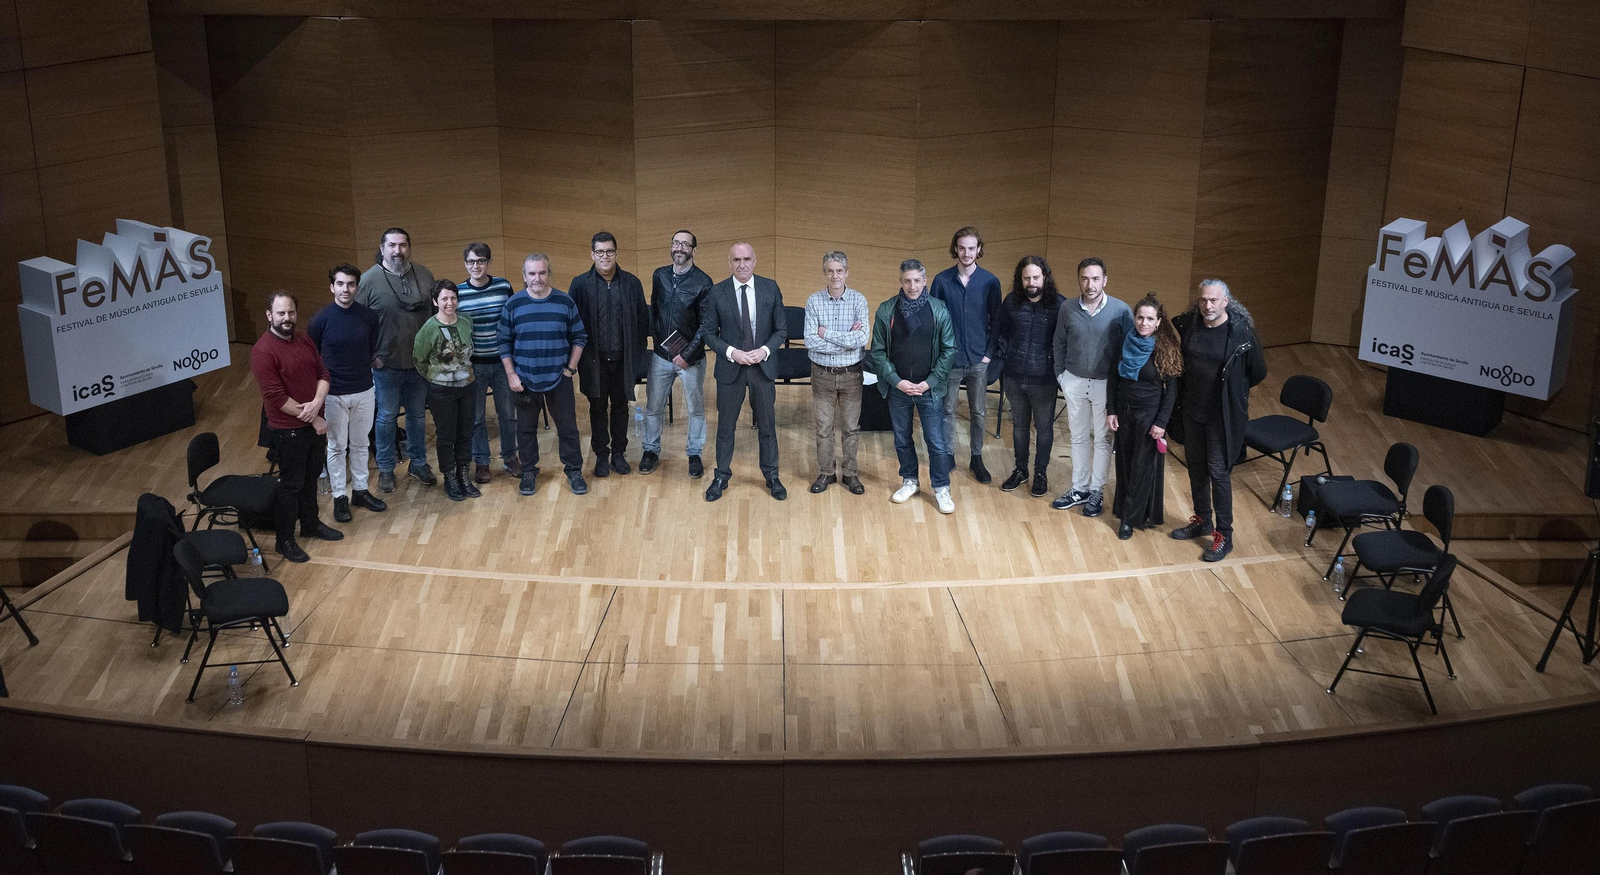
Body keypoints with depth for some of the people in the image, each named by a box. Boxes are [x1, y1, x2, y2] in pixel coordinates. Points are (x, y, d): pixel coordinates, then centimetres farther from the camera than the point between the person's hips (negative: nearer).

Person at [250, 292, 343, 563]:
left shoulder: (304, 341, 3)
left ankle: (310, 524, 40)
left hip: (315, 422, 7)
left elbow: (322, 374, 4)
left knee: (311, 477, 21)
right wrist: (312, 418, -18)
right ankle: (285, 540, 17)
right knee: (291, 485, 3)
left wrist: (317, 403, -17)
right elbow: (276, 397, -23)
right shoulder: (263, 351, -20)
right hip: (288, 430, -7)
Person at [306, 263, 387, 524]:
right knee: (337, 447, 9)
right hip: (333, 394, -3)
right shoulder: (319, 321, -13)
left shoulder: (368, 316, -6)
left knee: (360, 444, 16)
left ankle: (360, 491, 30)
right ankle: (339, 497, 20)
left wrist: (360, 369, 1)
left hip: (363, 391, 3)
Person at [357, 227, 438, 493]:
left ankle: (418, 463, 31)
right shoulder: (369, 279, -10)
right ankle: (386, 470, 20)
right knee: (387, 418, 8)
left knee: (417, 415, 16)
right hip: (386, 364, -3)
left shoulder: (424, 275, 2)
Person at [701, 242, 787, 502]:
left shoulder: (770, 289, -3)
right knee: (726, 426, 10)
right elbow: (708, 332, -3)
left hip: (763, 366, 1)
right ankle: (721, 477, 24)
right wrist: (731, 352, -16)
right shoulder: (717, 292, -7)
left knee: (767, 426, 11)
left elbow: (781, 329, 2)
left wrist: (765, 350, -15)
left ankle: (772, 476, 25)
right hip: (730, 368, -1)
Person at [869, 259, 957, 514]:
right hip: (897, 388, 2)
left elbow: (949, 349, -3)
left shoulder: (939, 309, -5)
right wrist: (897, 381, -10)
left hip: (929, 388, -1)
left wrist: (930, 382, -10)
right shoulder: (886, 311, -4)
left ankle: (941, 488, 15)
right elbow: (878, 351, -1)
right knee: (902, 438, 14)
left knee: (936, 441, 1)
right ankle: (909, 481, 32)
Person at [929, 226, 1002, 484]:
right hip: (949, 358, 0)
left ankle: (977, 459, 22)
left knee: (978, 411, 9)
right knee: (947, 410, 8)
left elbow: (996, 321, 3)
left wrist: (989, 353, -4)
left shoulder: (990, 281, -2)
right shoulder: (942, 280, -3)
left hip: (979, 359, 0)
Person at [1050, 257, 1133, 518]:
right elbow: (1059, 345, 7)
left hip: (1106, 384, -3)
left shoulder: (1121, 311, -13)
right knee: (1078, 437, 14)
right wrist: (1061, 374, 4)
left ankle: (1097, 492, 21)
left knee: (1103, 439, 9)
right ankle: (1079, 489, 27)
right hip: (1074, 382, 3)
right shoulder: (1068, 309, -5)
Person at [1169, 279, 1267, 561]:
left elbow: (1258, 372, -3)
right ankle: (1202, 521, 36)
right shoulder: (1187, 324, -8)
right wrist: (1185, 393, 7)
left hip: (1222, 416, -4)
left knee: (1218, 472, 1)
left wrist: (1232, 391, 6)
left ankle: (1224, 535, 12)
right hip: (1191, 411, 5)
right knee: (1195, 467, 17)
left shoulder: (1242, 331, -17)